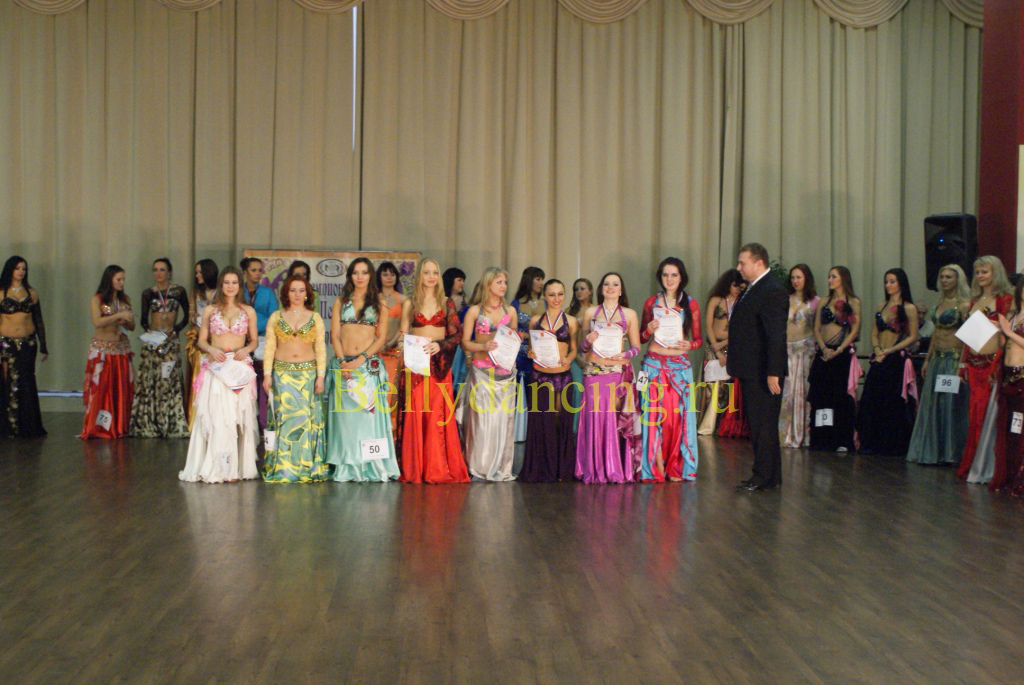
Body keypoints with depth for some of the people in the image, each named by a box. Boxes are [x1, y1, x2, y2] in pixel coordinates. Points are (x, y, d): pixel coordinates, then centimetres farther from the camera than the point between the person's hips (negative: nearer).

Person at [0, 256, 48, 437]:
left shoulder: (31, 293, 9)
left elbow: (39, 321, 13)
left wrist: (43, 346, 10)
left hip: (28, 343, 2)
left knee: (27, 385, 0)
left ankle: (28, 427, 8)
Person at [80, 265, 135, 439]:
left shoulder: (125, 300, 11)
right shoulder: (97, 300, -1)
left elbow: (132, 326, 12)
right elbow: (97, 322, -15)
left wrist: (126, 321, -9)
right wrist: (119, 316, -20)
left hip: (122, 348, 4)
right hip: (102, 349, -4)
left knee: (122, 390, 0)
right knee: (99, 389, -6)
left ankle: (120, 427, 5)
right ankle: (97, 428, 0)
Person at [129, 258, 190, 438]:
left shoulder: (179, 291, 5)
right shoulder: (148, 293, 9)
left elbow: (186, 317, 7)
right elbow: (143, 318, 12)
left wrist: (175, 331, -8)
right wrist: (147, 329, -9)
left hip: (171, 342, -1)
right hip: (151, 342, 1)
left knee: (170, 380, -7)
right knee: (148, 379, -2)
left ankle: (172, 425, -2)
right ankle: (148, 425, 3)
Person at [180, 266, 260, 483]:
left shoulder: (248, 311, 9)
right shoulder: (210, 310, 8)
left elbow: (254, 341, 14)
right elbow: (202, 340, 10)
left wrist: (246, 349, -7)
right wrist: (211, 350, -10)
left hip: (240, 369, 1)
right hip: (215, 368, 0)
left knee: (238, 416, -3)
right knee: (215, 415, -7)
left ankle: (235, 467, 3)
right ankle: (216, 467, -1)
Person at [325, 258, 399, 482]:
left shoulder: (379, 303, 9)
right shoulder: (341, 302, 13)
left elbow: (382, 337, 2)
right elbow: (335, 335, 7)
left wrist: (361, 360, -10)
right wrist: (342, 361, -9)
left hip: (369, 365, -1)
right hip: (343, 364, 1)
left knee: (369, 412, -8)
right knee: (345, 415, -3)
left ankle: (373, 467, -5)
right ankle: (346, 468, 1)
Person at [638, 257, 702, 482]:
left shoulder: (691, 305, 6)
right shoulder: (651, 303, 8)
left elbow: (698, 339, 7)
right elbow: (641, 337, 11)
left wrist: (688, 345, -14)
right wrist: (649, 330, -10)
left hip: (680, 366, 0)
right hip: (654, 364, 0)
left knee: (678, 415, 0)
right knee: (654, 414, -3)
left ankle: (676, 468, 11)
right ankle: (656, 468, 4)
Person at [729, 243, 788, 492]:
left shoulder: (773, 291, -17)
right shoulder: (753, 288, 15)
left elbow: (776, 335, -22)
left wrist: (773, 373, -24)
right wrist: (732, 359, 17)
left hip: (763, 372, -10)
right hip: (751, 371, 10)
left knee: (764, 425, -3)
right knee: (757, 424, 15)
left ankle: (764, 476, 5)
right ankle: (770, 476, 23)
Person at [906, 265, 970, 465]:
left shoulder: (964, 305, -8)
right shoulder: (939, 303, 14)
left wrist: (962, 364, -19)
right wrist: (927, 360, 17)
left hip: (954, 359, -7)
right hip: (937, 359, 8)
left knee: (951, 404, -3)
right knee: (932, 405, 9)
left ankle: (949, 452, 6)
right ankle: (931, 451, 18)